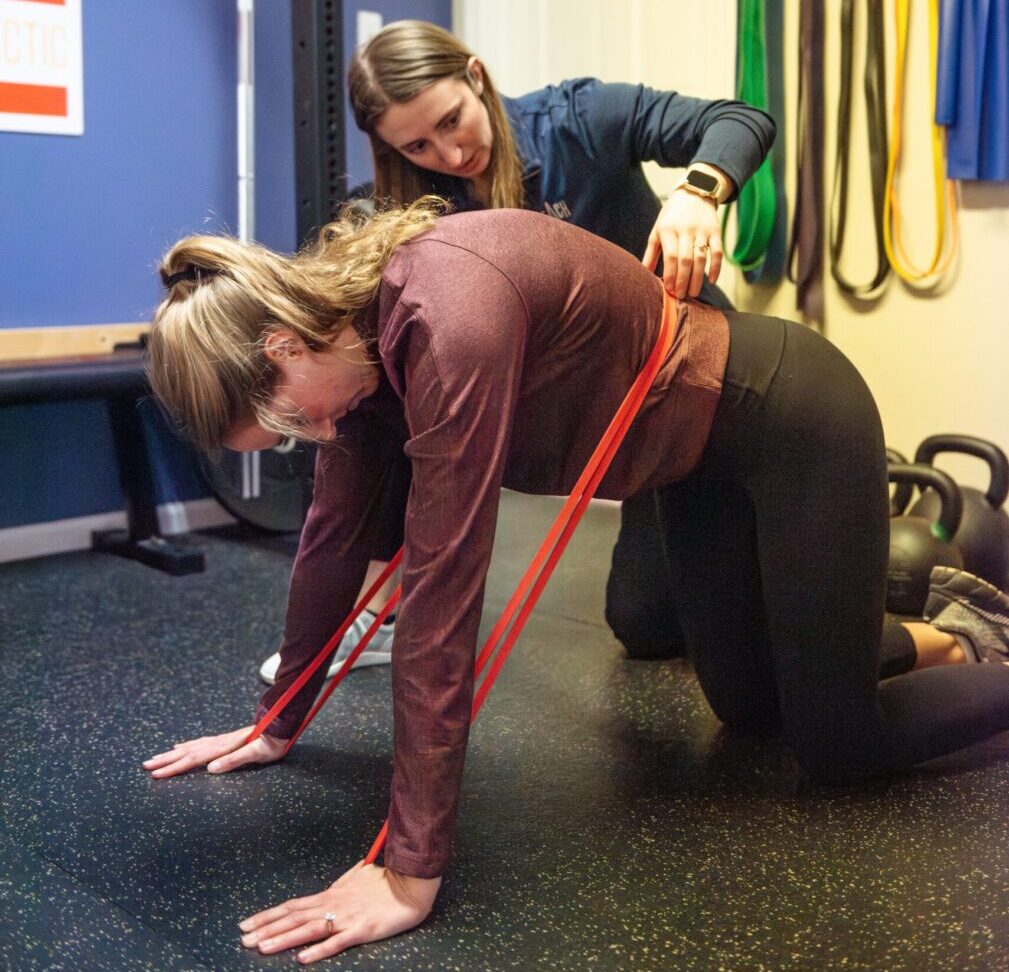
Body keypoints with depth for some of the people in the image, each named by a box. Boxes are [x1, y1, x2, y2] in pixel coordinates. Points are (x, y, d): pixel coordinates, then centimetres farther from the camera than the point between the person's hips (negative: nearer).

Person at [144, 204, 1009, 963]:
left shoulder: (449, 321, -38)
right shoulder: (351, 317, -10)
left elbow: (441, 591, -38)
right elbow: (337, 535, 0)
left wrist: (411, 872, -34)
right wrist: (279, 723, 8)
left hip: (794, 419, -8)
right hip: (704, 456, 8)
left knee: (839, 749, 3)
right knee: (749, 710, 20)